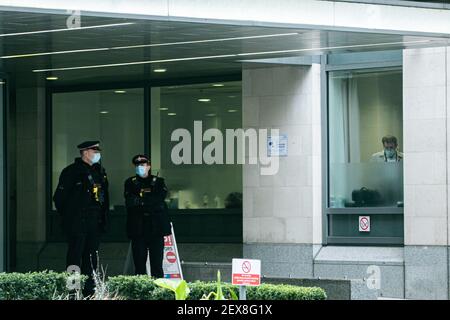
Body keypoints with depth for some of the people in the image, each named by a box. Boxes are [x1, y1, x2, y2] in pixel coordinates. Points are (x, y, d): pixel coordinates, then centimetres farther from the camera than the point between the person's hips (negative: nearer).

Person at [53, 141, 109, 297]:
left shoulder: (100, 171, 14)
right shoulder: (71, 171, -7)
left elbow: (105, 196, 21)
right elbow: (59, 197, -7)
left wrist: (103, 218, 14)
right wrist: (68, 216, -4)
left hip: (95, 224, 7)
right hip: (77, 224, -7)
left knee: (91, 258, 10)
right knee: (75, 256, -7)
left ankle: (89, 290, 15)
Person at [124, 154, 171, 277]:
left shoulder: (158, 182, 13)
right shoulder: (130, 183, 12)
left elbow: (160, 198, -5)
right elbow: (129, 202, -3)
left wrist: (140, 200, -9)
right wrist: (150, 202, -11)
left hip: (156, 226, 0)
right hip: (138, 228, 0)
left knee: (157, 263, -2)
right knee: (139, 263, -2)